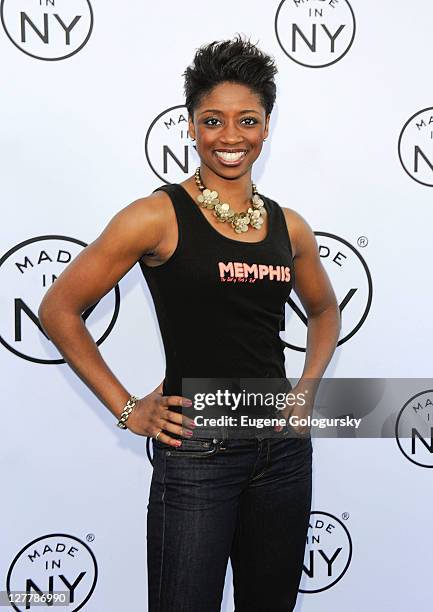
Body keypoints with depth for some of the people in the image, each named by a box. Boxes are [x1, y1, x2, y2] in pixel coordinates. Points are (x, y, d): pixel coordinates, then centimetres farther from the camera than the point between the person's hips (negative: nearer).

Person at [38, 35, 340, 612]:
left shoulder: (288, 225, 5)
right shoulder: (159, 216, -8)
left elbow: (325, 311, 23)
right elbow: (58, 309, -5)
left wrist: (308, 388, 8)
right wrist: (127, 409, -6)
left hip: (283, 448, 5)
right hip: (197, 452, -5)